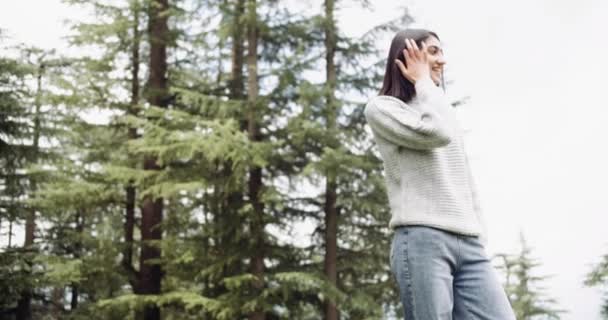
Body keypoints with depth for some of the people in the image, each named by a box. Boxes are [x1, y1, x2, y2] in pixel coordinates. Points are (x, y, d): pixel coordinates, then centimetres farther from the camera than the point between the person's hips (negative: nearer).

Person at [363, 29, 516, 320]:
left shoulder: (443, 111, 27)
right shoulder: (381, 108, 6)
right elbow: (437, 134, -11)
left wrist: (480, 236, 15)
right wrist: (423, 82, 4)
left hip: (468, 243, 6)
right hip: (421, 240, -6)